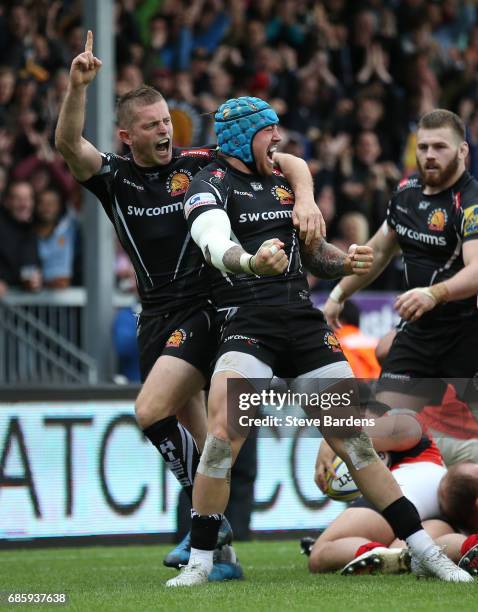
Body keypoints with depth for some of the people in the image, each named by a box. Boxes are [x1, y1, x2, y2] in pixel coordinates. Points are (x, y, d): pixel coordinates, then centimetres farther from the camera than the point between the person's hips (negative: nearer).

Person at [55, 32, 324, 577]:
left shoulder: (201, 164, -2)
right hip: (155, 319, 5)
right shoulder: (113, 178, 7)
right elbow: (68, 145, -12)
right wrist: (77, 86, -27)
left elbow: (289, 162, 0)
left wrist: (306, 202, -20)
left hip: (203, 309, -5)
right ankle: (217, 542, 13)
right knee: (192, 433, 7)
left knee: (151, 412, -20)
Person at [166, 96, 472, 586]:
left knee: (353, 439, 4)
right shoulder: (210, 186, -2)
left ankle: (423, 550, 9)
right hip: (247, 323, -5)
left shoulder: (283, 182, 19)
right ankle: (199, 561, -10)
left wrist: (345, 262, 4)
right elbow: (216, 246, -23)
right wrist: (251, 262, -45)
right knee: (222, 435, -23)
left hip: (303, 321, 5)